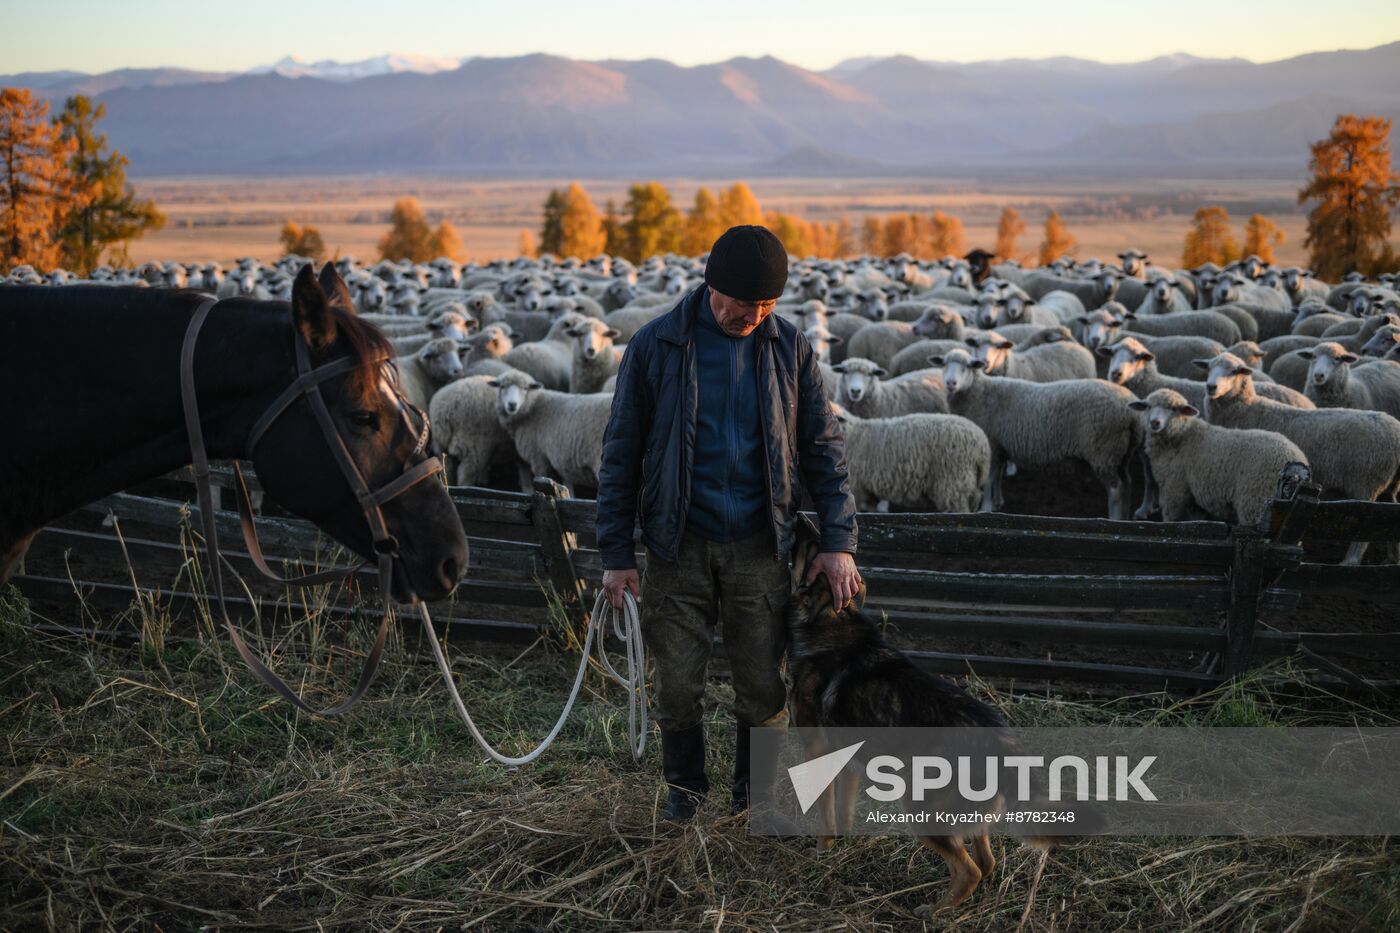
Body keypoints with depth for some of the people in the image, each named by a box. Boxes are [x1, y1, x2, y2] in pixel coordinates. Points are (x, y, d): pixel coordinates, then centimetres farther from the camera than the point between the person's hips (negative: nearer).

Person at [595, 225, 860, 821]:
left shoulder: (788, 348, 0)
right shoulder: (656, 346, -6)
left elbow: (822, 447, 5)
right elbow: (621, 454, -1)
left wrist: (839, 541, -4)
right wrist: (617, 554, -3)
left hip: (759, 547, 1)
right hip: (680, 547, -1)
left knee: (764, 686, 4)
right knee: (678, 685, 3)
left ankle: (754, 795, 26)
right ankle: (684, 789, 27)